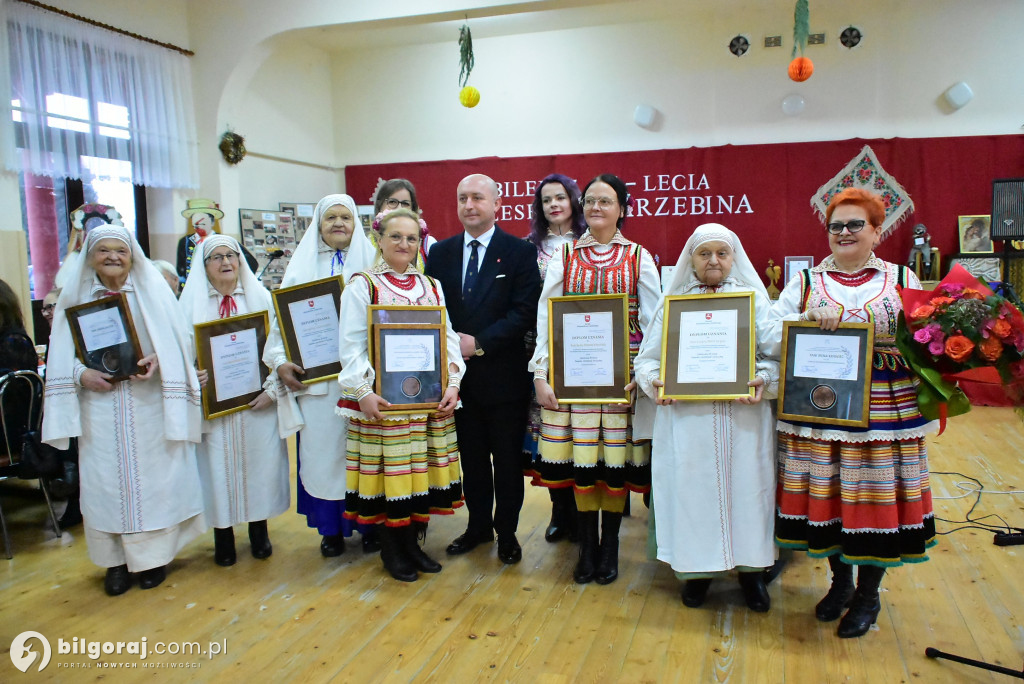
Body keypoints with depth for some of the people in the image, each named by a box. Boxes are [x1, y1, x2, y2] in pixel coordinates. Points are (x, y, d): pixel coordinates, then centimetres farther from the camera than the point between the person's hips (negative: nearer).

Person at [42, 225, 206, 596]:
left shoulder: (152, 291, 1)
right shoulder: (77, 297, 5)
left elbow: (177, 340, 0)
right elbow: (62, 352, 6)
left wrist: (157, 360, -19)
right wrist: (81, 373, -12)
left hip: (149, 402, -1)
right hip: (100, 404, 2)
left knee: (151, 474, 3)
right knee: (105, 478, 4)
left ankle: (152, 555, 17)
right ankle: (117, 559, 16)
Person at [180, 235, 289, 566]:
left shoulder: (261, 298, 5)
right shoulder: (192, 302, 5)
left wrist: (272, 390, -10)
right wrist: (191, 377, -19)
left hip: (258, 404, 1)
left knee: (259, 464, 7)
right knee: (219, 468, 4)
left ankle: (259, 531, 26)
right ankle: (223, 537, 21)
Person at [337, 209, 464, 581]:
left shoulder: (431, 286, 13)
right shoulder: (362, 285, 0)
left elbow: (448, 338, 10)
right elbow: (351, 345, -6)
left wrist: (452, 383, -3)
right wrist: (363, 392, -16)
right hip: (382, 400, -4)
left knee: (419, 469, 9)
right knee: (388, 471, 2)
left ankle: (410, 541, 25)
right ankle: (390, 547, 19)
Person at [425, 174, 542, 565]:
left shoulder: (519, 252, -4)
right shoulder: (441, 253, 8)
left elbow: (524, 312, -12)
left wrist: (479, 342, -18)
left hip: (504, 375, -3)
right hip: (459, 374, 4)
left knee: (507, 460, 9)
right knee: (472, 457, 16)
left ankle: (507, 533, 25)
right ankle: (478, 526, 33)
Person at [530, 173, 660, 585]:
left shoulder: (638, 258, 7)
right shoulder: (564, 257, 8)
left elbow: (653, 321, 4)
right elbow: (545, 318, 4)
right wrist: (540, 375, -4)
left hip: (623, 374, 0)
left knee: (616, 458, 3)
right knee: (581, 459, 3)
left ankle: (610, 547, 22)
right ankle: (587, 547, 20)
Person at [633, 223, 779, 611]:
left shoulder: (754, 299, 9)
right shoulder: (672, 303, 10)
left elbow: (775, 355, 4)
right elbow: (647, 358, 8)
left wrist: (764, 381, -17)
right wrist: (655, 382, -12)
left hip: (743, 417, 0)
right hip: (687, 418, 0)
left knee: (745, 486, 3)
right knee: (692, 488, 3)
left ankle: (751, 570, 22)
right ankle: (698, 569, 21)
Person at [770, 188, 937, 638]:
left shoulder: (902, 280, 8)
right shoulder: (806, 281, 9)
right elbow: (770, 329, 0)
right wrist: (812, 318, -16)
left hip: (884, 411, 0)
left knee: (876, 496, 4)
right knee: (826, 495, 7)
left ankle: (868, 596, 24)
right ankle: (840, 582, 31)